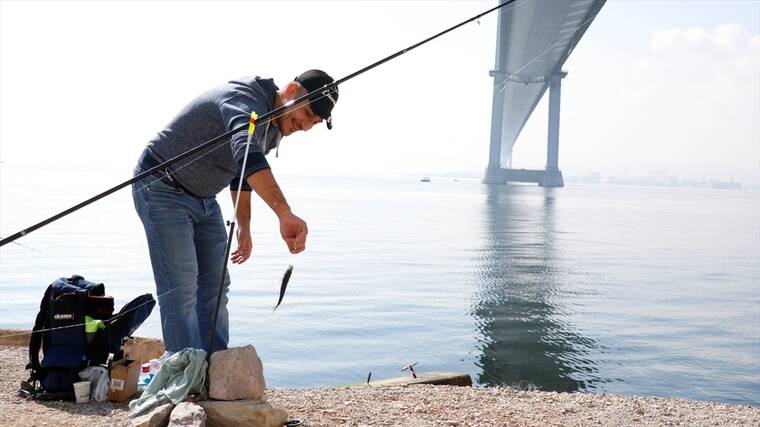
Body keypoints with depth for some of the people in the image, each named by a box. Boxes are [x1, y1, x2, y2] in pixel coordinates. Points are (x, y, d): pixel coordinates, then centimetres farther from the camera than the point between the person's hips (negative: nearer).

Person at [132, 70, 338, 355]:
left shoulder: (273, 129, 5)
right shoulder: (245, 99, -27)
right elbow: (247, 155, -47)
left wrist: (244, 227, 21)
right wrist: (285, 214, -59)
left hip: (203, 199, 9)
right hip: (162, 189, -9)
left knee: (214, 286, 7)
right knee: (181, 291, -14)